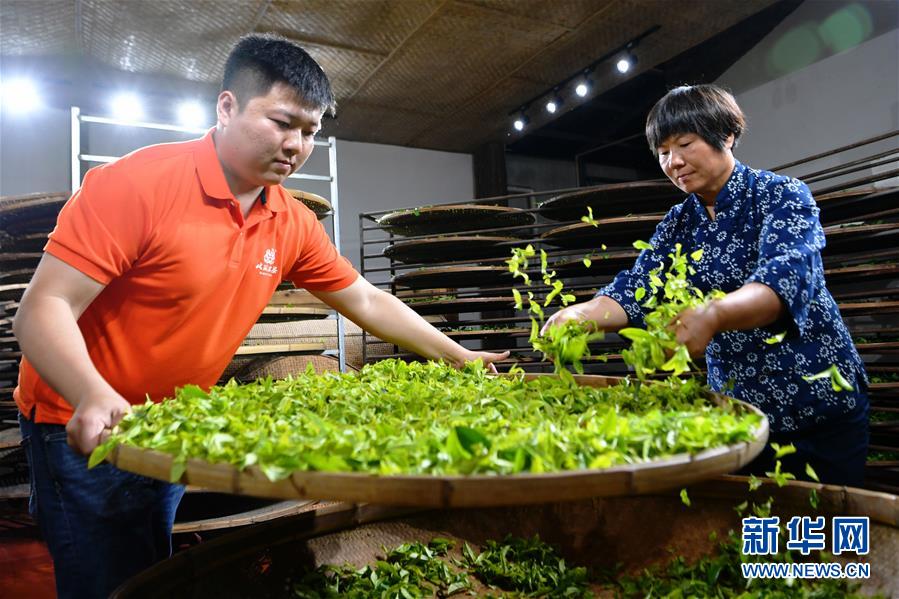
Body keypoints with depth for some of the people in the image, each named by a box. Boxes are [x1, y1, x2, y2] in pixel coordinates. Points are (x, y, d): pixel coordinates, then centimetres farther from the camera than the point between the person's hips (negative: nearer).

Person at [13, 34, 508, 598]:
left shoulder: (294, 224, -4)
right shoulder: (136, 183, -21)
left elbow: (366, 301, 3)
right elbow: (44, 308, -23)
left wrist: (458, 357, 3)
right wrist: (94, 397, -41)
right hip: (86, 430, -5)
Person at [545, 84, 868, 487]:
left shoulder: (782, 196, -11)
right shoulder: (677, 226, 4)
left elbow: (785, 279, -29)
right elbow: (634, 290, -9)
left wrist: (711, 316, -49)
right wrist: (581, 314, -30)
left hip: (821, 404, -3)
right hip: (738, 409, 4)